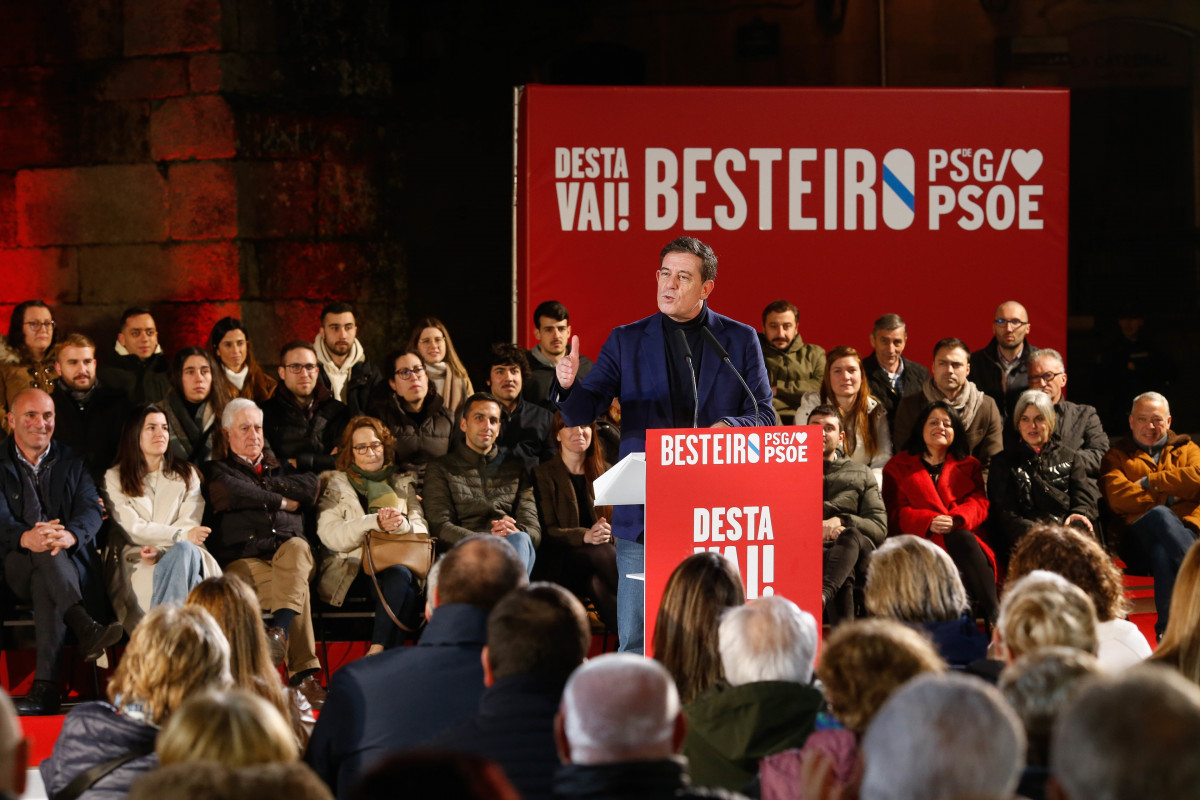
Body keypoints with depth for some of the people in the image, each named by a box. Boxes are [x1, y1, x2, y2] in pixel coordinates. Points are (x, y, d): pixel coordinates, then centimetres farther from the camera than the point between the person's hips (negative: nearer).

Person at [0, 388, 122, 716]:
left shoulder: (71, 463, 17)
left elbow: (91, 510, -2)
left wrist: (70, 535, -28)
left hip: (72, 563, 1)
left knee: (45, 581, -35)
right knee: (43, 551, -36)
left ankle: (46, 685, -45)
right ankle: (86, 627, -54)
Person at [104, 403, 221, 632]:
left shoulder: (187, 474, 19)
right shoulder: (114, 478, 12)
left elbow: (190, 524, 5)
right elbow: (132, 529, -1)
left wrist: (159, 549, -15)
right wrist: (180, 535, -14)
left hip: (181, 553, 2)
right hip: (135, 560, -2)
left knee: (185, 550, -37)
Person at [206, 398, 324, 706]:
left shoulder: (281, 468, 32)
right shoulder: (220, 470, 21)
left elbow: (311, 487, 9)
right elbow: (231, 493, -5)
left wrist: (267, 484, 9)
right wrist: (282, 501, 4)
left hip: (289, 556, 3)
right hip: (244, 559, -3)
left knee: (297, 547, -37)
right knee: (298, 590, -34)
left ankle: (280, 630, -52)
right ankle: (303, 675, -41)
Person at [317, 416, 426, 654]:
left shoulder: (403, 483, 23)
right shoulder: (335, 484, 16)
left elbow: (421, 529, 9)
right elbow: (329, 534, -2)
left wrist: (402, 525, -16)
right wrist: (375, 522, -17)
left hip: (399, 562, 2)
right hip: (352, 569, -2)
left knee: (399, 575, -35)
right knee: (398, 576, -35)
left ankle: (376, 652, -40)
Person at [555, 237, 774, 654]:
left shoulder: (740, 339, 8)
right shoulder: (627, 341, 8)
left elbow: (764, 416, 6)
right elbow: (581, 412, 1)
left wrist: (728, 429, -16)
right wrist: (568, 385, -22)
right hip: (644, 517, 0)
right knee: (637, 641, -1)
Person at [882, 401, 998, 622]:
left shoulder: (969, 466, 25)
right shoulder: (898, 467, 19)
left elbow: (978, 504, 8)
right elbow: (896, 513, 6)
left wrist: (955, 521, -15)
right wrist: (929, 522, -14)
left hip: (961, 535, 2)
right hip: (918, 541, -2)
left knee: (962, 539, -37)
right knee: (963, 540, -35)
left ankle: (993, 613, -46)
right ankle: (994, 612, -44)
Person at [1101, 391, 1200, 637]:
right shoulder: (1117, 457, 22)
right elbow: (1119, 499, -1)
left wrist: (1149, 482, 2)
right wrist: (1168, 497, -2)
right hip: (1138, 540, -1)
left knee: (1163, 554, -39)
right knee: (1160, 515, -39)